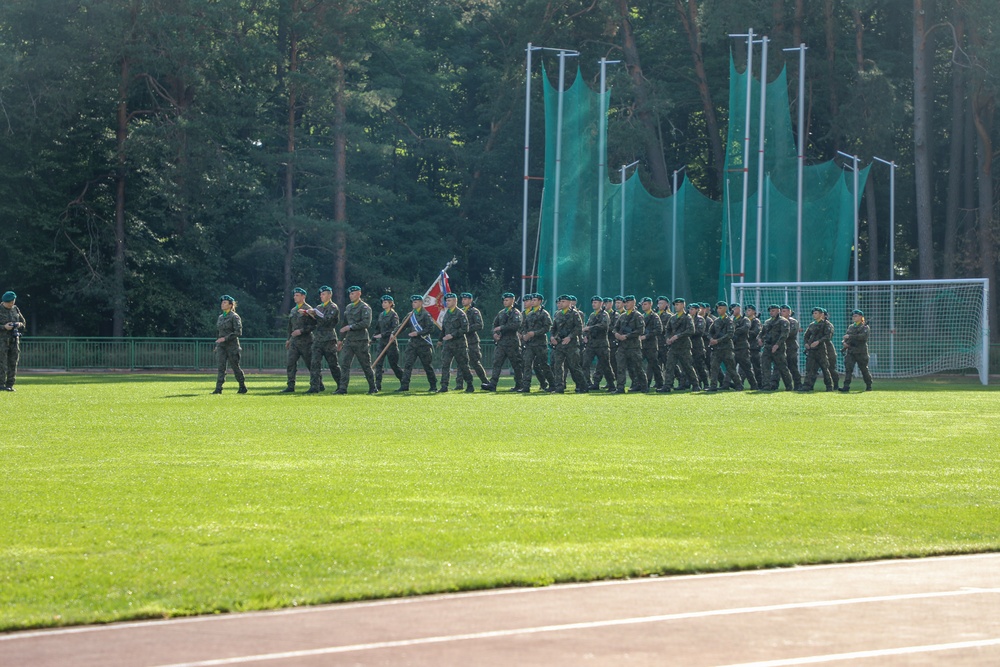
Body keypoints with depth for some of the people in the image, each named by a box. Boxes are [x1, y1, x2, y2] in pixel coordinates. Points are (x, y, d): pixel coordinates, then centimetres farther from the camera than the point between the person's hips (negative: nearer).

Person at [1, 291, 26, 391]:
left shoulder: (15, 309, 12)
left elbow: (23, 322, 19)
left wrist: (20, 324, -3)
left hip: (14, 339, 5)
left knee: (13, 363, 3)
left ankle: (10, 385, 7)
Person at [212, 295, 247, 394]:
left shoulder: (234, 317, -8)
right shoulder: (220, 317, 14)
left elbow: (238, 332, -14)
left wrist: (225, 338, -19)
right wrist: (217, 344, 18)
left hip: (232, 345, -6)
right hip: (221, 346, 6)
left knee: (235, 366, 1)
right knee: (221, 366, -4)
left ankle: (243, 387, 15)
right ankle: (218, 388, -10)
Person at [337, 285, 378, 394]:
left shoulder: (364, 307, -6)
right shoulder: (348, 307, 17)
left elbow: (366, 323, -18)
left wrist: (351, 327, -19)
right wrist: (341, 339, 21)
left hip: (361, 341, -7)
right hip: (348, 340, 7)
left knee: (366, 365, 1)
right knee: (344, 364, -4)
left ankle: (373, 388, 12)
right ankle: (343, 388, -6)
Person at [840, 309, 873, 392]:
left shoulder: (864, 326, -2)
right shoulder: (850, 326, 18)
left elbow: (863, 336, -19)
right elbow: (846, 336, 19)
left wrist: (850, 336, -23)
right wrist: (844, 342, -5)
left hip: (861, 352, -5)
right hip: (850, 351, 5)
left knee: (864, 369, 3)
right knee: (848, 368, -9)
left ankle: (869, 386, 18)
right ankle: (846, 387, -15)